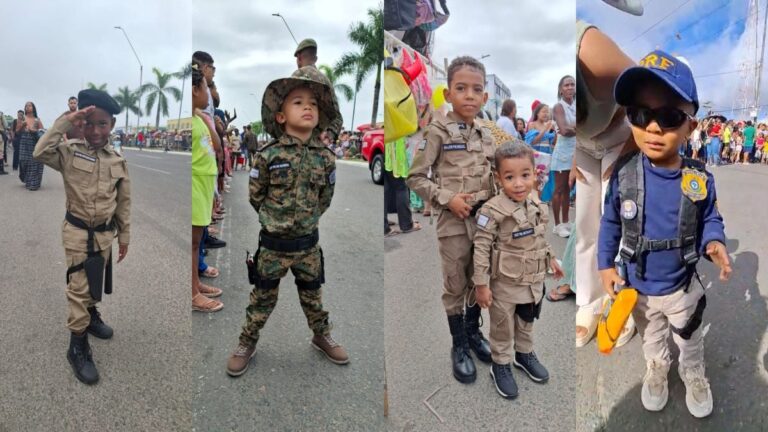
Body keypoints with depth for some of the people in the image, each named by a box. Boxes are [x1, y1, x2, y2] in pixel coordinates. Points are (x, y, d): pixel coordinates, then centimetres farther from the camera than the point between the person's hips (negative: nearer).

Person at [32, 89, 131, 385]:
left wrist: (124, 237, 9)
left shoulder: (118, 161, -1)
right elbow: (40, 153, -30)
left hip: (105, 233, 3)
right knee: (79, 288, -1)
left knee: (96, 283, 21)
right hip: (78, 233, -3)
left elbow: (124, 202, 5)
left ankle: (92, 316, 47)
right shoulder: (70, 152, -8)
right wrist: (65, 122, -29)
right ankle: (78, 347, 11)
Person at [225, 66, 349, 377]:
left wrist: (308, 220, 10)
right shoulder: (268, 155, -14)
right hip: (273, 244, -2)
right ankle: (247, 343, 32)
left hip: (308, 244, 2)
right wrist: (274, 219, 7)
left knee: (312, 295, 18)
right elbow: (255, 196, -1)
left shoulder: (325, 158, -5)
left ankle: (321, 336, 39)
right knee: (263, 298, 12)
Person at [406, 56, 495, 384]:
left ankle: (473, 331, 39)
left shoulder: (486, 135, 6)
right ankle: (459, 345, 24)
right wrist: (447, 198, -18)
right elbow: (415, 177, -9)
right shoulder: (438, 131, -10)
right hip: (454, 221, -5)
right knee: (455, 285, 7)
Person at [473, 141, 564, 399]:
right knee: (503, 328, 13)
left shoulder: (538, 207, -4)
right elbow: (481, 248, -20)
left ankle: (524, 354, 48)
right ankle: (501, 365, 33)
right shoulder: (493, 211, -24)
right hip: (505, 284, -5)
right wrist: (481, 284, -19)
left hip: (534, 281, 6)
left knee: (527, 323, 25)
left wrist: (551, 259, 19)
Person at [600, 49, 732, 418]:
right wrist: (605, 264, -7)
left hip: (682, 287, 0)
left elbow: (710, 219, -5)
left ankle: (694, 376, 55)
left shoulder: (700, 180, -22)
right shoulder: (623, 174, -22)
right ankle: (657, 370, 56)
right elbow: (610, 223, -7)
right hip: (637, 288, 0)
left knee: (690, 341, 27)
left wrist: (714, 242, -25)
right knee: (651, 338, 28)